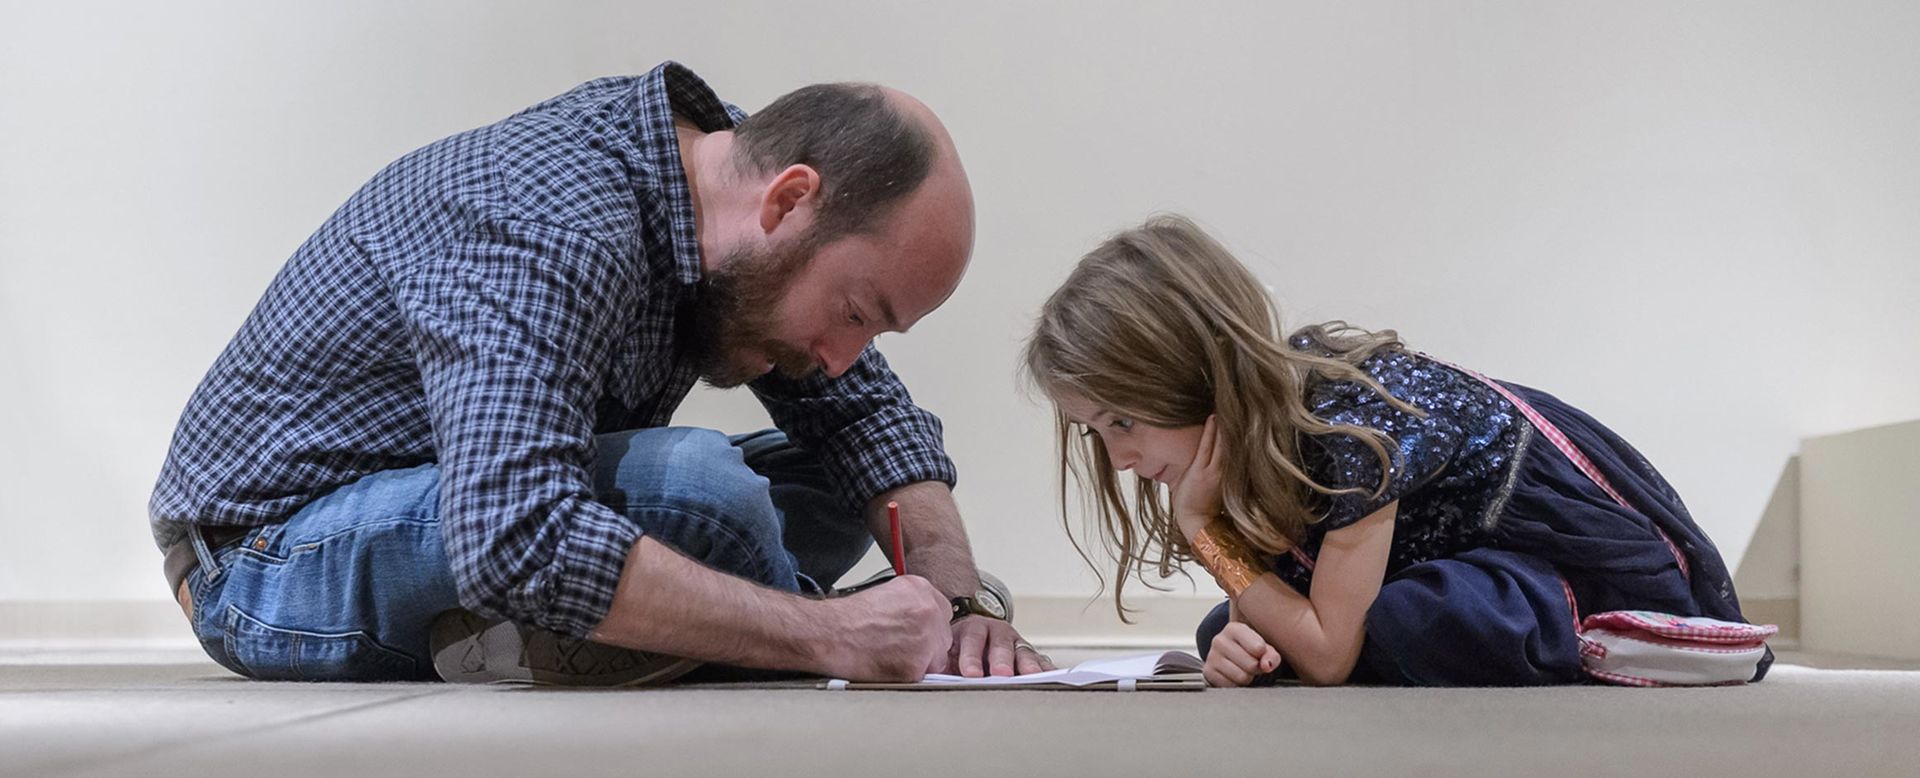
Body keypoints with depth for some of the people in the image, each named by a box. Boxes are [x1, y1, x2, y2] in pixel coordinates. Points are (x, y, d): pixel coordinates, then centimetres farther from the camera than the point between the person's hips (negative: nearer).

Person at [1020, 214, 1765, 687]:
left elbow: (1328, 657, -29)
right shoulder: (1250, 407, -8)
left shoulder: (1348, 420, -33)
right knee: (1231, 637, -3)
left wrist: (1201, 529, -28)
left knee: (1426, 627, -40)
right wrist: (1241, 639, -24)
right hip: (1474, 551, 9)